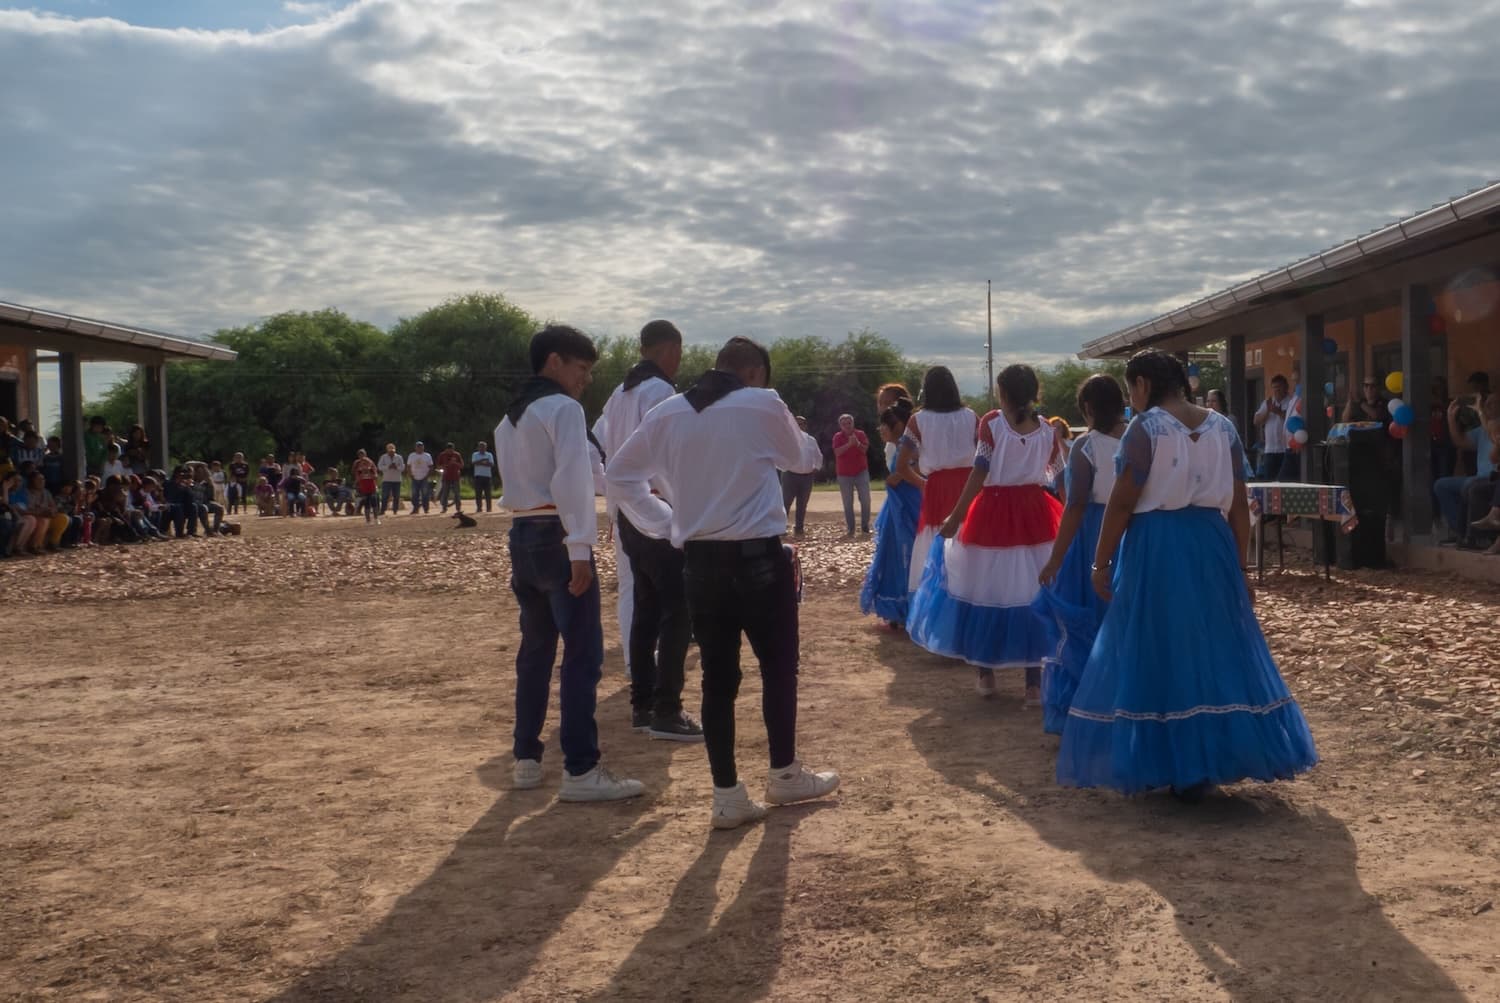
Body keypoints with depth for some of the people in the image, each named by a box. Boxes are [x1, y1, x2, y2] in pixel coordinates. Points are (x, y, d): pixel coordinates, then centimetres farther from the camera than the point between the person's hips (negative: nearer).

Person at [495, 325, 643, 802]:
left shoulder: (510, 417, 19)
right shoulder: (563, 407, -9)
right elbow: (572, 480, -18)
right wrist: (579, 550, -22)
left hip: (522, 533, 9)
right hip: (556, 535, -9)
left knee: (536, 648, 15)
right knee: (583, 652, -8)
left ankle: (526, 759, 20)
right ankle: (580, 771, -9)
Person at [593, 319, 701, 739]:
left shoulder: (620, 394, 14)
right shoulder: (659, 391, -13)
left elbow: (596, 447, 16)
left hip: (628, 515, 9)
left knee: (645, 608, 14)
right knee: (677, 610, -6)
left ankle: (642, 704, 19)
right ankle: (666, 711, -7)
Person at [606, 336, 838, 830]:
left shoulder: (667, 413, 6)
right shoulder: (763, 405, -6)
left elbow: (619, 474, 9)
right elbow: (804, 459, 10)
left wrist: (666, 522, 10)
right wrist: (791, 430, 31)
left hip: (699, 561, 4)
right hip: (758, 556, -4)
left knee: (718, 676, 9)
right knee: (778, 666, 14)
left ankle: (727, 795, 14)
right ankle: (785, 776, 28)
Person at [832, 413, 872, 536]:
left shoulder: (860, 434, 1)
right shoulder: (838, 436, -2)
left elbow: (865, 449, -8)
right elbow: (837, 452, -16)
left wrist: (857, 443, -27)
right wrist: (849, 444, -28)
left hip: (861, 472, 1)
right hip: (844, 475, -1)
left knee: (865, 500, -3)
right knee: (848, 503, 1)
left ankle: (865, 526, 7)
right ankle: (850, 529, 4)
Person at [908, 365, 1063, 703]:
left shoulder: (992, 423, -8)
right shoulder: (1048, 430, 2)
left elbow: (979, 475, -11)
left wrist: (956, 517, -6)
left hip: (993, 515, -3)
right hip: (1034, 516, 3)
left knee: (983, 588, 10)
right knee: (1033, 595, 5)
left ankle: (985, 675, 21)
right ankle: (1034, 685, 6)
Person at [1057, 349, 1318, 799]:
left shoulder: (1145, 427, -9)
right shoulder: (1223, 427, 7)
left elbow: (1122, 503, -11)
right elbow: (1239, 506, 7)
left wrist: (1101, 563, -4)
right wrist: (1239, 568, 14)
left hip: (1156, 548, -5)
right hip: (1211, 546, 5)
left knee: (1154, 654, 4)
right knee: (1216, 650, 13)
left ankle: (1161, 764, 8)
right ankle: (1206, 763, 19)